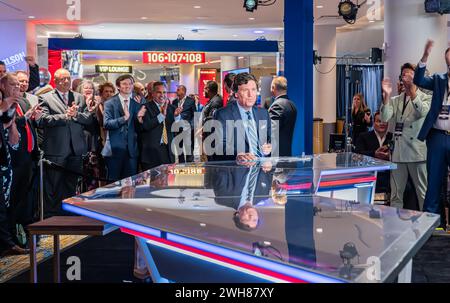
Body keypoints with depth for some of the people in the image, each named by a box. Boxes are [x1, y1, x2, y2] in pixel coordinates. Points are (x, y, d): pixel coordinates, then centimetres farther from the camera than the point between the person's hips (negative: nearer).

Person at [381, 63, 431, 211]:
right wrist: (386, 95, -16)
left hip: (417, 151, -3)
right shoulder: (395, 100, 13)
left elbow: (423, 112, -19)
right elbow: (384, 118, -4)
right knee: (396, 194, 8)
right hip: (398, 151, 3)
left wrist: (412, 89, -28)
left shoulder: (425, 98, 4)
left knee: (423, 193, 1)